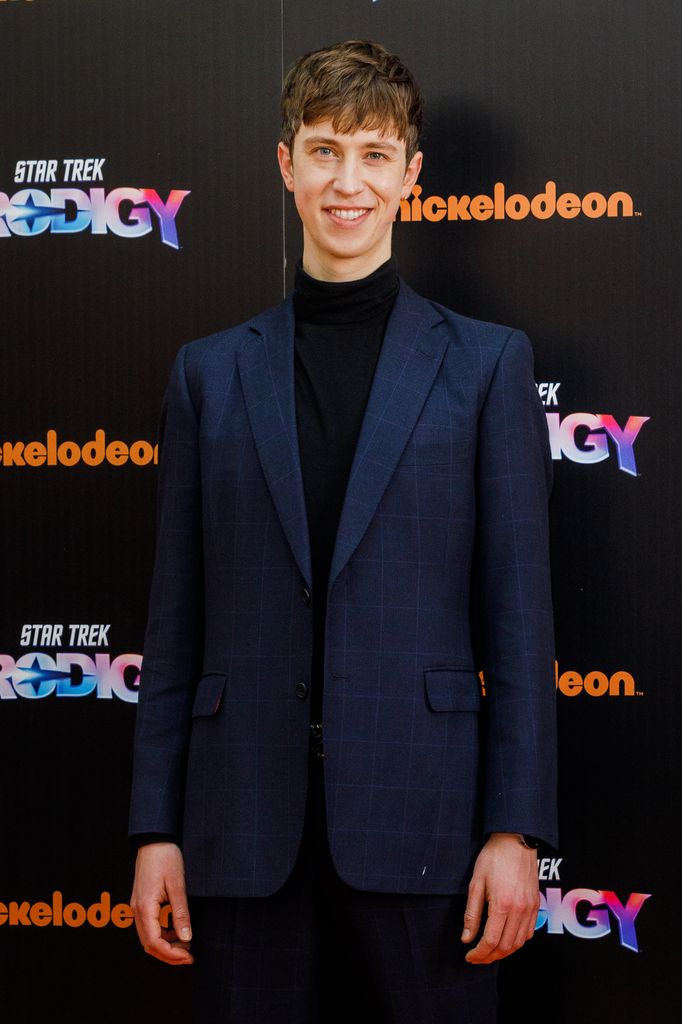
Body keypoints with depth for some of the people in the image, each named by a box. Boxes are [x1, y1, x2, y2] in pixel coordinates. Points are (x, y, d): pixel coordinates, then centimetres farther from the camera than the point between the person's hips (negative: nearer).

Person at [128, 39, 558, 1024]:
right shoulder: (210, 372, 11)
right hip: (247, 827, 2)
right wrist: (156, 828, 4)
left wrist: (516, 831, -5)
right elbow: (177, 620, 9)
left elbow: (519, 612, 1)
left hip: (417, 823, -2)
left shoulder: (486, 363, 5)